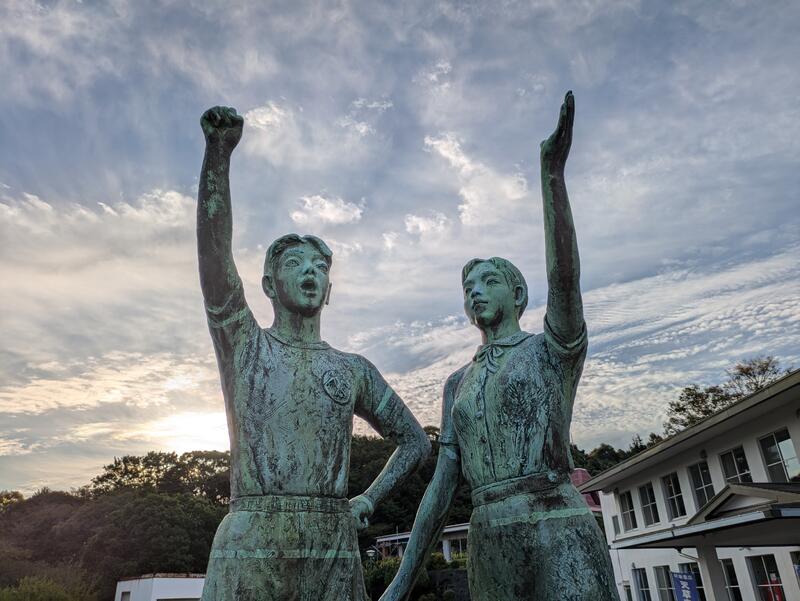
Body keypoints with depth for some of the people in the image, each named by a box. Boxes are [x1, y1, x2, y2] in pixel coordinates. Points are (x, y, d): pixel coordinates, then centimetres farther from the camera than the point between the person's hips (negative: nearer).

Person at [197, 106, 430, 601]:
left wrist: (369, 500, 7)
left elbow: (415, 440, 20)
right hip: (248, 547, -2)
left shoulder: (353, 370, 12)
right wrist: (218, 152, -17)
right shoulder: (243, 345, 7)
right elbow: (214, 251, -8)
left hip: (333, 551, 2)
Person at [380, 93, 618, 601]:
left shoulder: (556, 347, 6)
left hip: (562, 538, -5)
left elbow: (566, 278, -16)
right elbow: (444, 483, 16)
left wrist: (552, 171, -25)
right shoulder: (459, 383, 20)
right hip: (491, 547, 5)